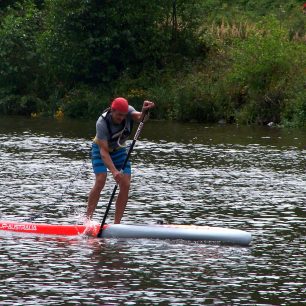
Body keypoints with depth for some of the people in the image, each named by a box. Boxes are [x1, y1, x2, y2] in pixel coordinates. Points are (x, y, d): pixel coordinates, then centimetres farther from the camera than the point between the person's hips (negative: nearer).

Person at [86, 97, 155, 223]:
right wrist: (114, 171, -48)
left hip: (118, 150, 4)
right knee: (100, 181, -23)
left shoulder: (128, 111, -22)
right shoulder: (101, 124, -34)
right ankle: (87, 220, -17)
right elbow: (104, 151, -37)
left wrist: (144, 111, -65)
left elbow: (139, 117, -42)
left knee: (125, 185, -10)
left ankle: (116, 224, -6)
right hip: (100, 148, -4)